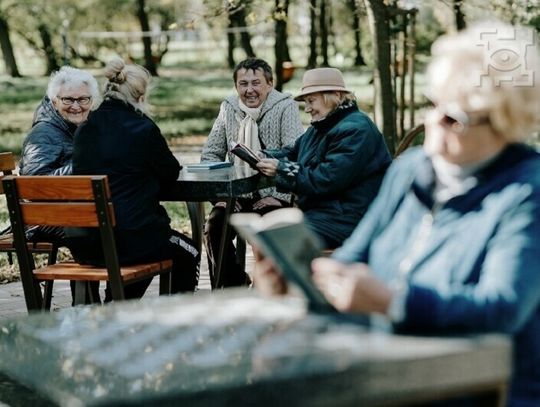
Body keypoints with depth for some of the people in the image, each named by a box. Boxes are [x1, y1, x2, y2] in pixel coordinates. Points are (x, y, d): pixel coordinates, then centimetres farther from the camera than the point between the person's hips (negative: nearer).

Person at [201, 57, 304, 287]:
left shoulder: (285, 107, -5)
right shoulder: (228, 108, 9)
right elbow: (210, 155, 13)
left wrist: (278, 196, -22)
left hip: (273, 195, -4)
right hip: (237, 194, 4)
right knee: (214, 227, -22)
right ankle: (231, 288, -7)